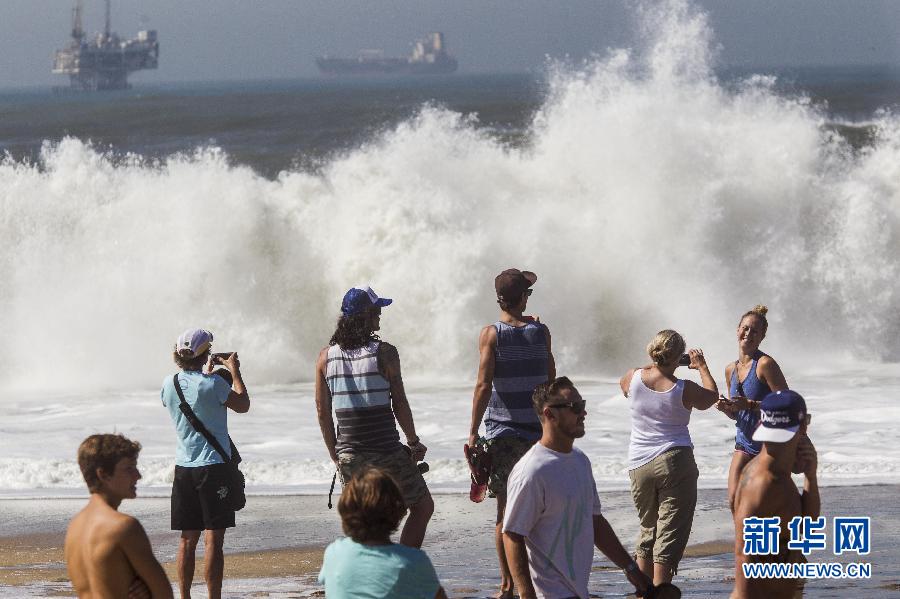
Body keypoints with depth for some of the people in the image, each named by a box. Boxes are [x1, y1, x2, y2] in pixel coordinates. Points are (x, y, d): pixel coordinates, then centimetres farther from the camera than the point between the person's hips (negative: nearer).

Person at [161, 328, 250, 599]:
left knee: (187, 540, 10)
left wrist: (207, 372, 31)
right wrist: (234, 371, 11)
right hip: (213, 465, -5)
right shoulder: (212, 384, -14)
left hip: (183, 467, 5)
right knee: (214, 539, -4)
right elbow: (243, 405, 1)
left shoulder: (169, 384, 3)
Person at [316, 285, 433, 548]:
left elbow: (322, 410, 7)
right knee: (423, 506, 10)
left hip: (348, 455, 5)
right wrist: (414, 443, 7)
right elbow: (399, 404, -6)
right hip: (385, 452, -5)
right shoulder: (384, 353, -9)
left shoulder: (326, 356, 4)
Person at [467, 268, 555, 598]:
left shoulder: (492, 334, -7)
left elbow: (484, 385, -13)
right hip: (538, 431, 2)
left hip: (502, 432, -2)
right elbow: (551, 378, 10)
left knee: (505, 509, 3)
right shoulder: (540, 331, 1)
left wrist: (473, 432, -10)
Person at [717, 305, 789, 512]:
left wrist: (750, 405, -25)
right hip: (744, 444, 6)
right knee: (734, 502, -4)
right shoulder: (731, 369, 10)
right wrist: (726, 408, -4)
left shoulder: (765, 364, -13)